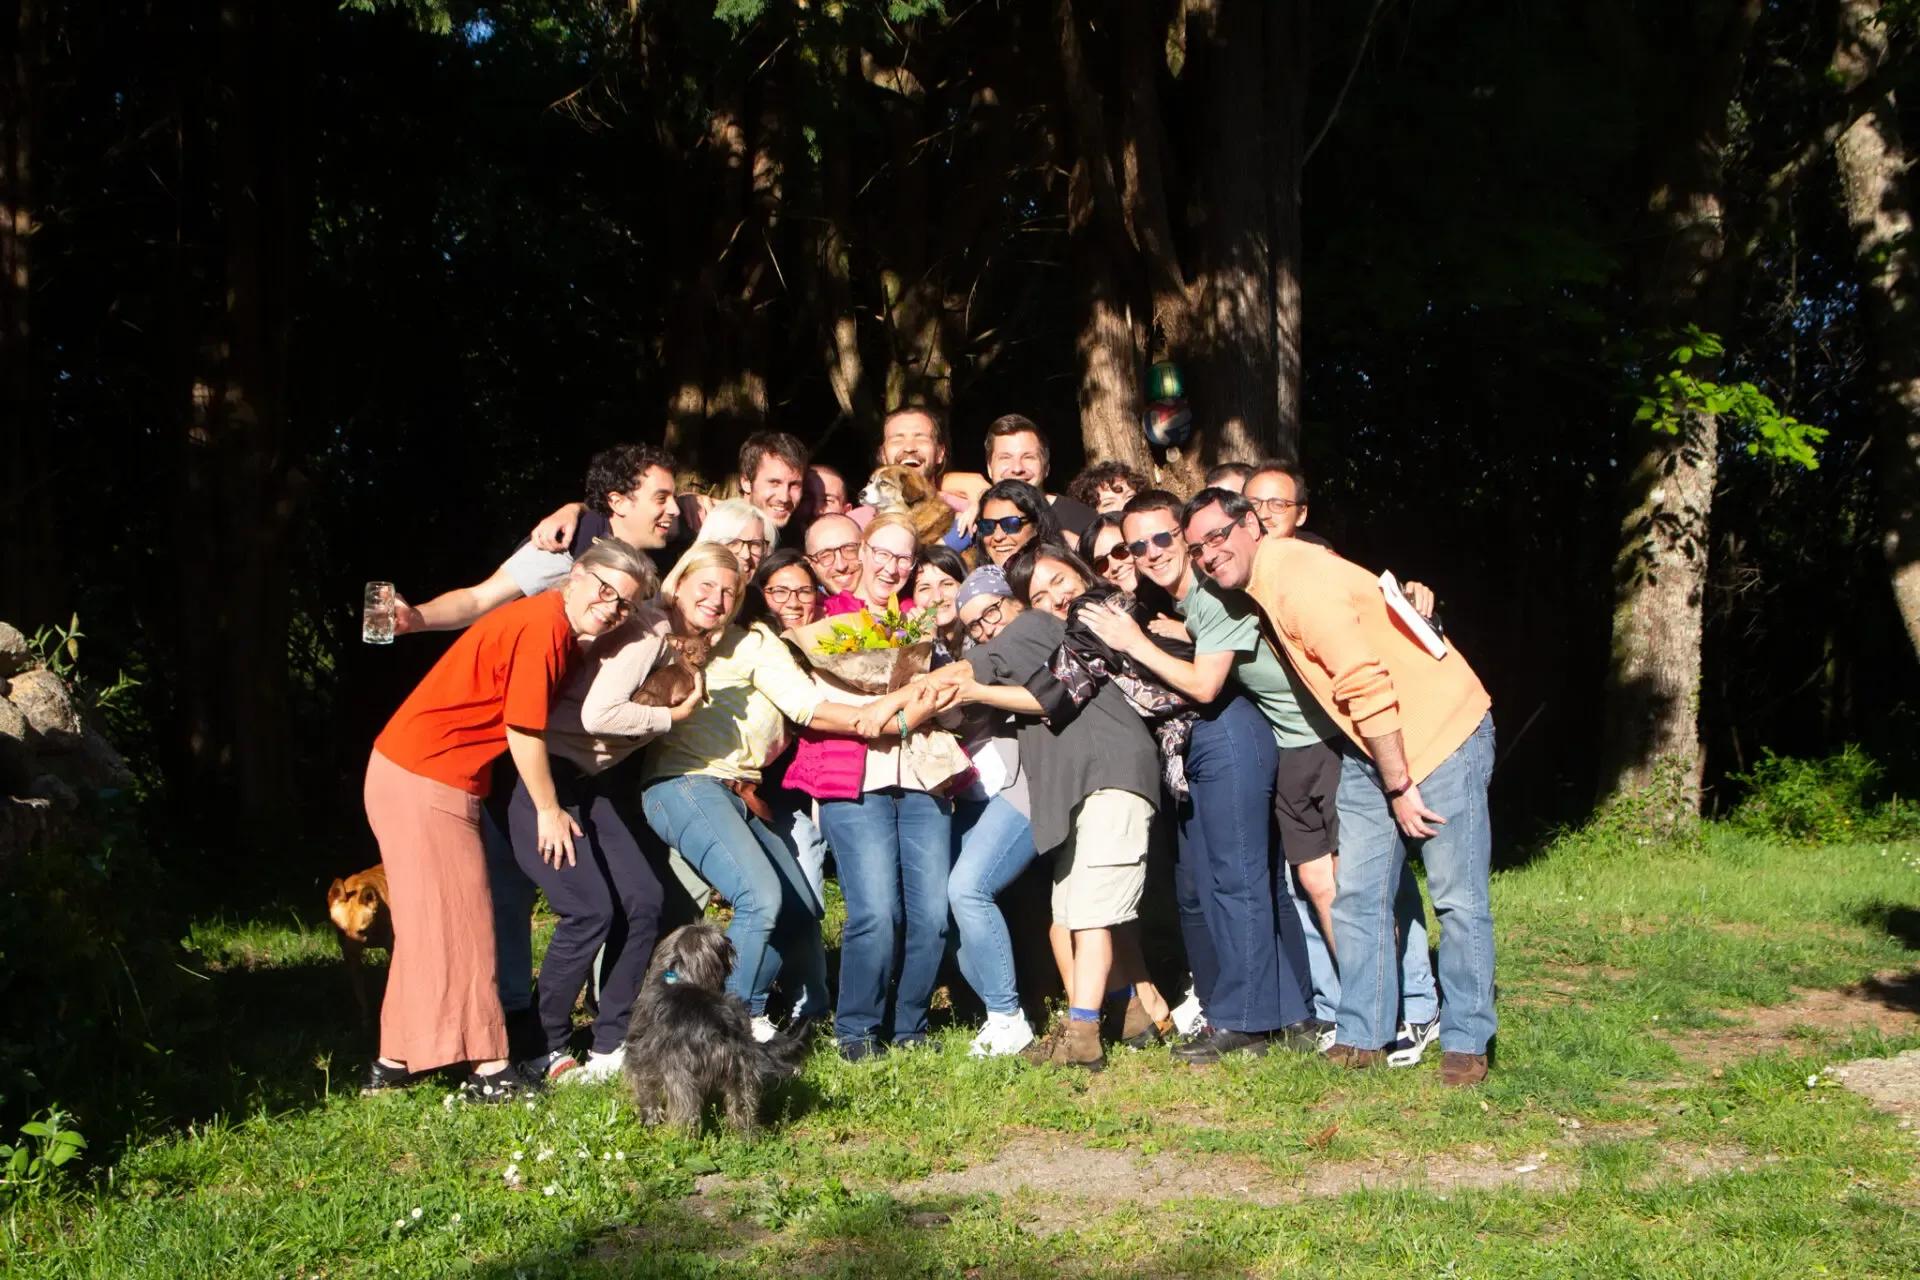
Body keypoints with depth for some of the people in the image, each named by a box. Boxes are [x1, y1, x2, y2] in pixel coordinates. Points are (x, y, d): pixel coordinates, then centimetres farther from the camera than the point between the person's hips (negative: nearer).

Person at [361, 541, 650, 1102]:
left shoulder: (555, 629, 12)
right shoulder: (543, 625, -18)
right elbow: (523, 730, -17)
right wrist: (549, 811, -7)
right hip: (425, 781, -10)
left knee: (428, 921, 16)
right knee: (457, 921, -5)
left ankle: (397, 1060, 24)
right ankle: (488, 1067, 1)